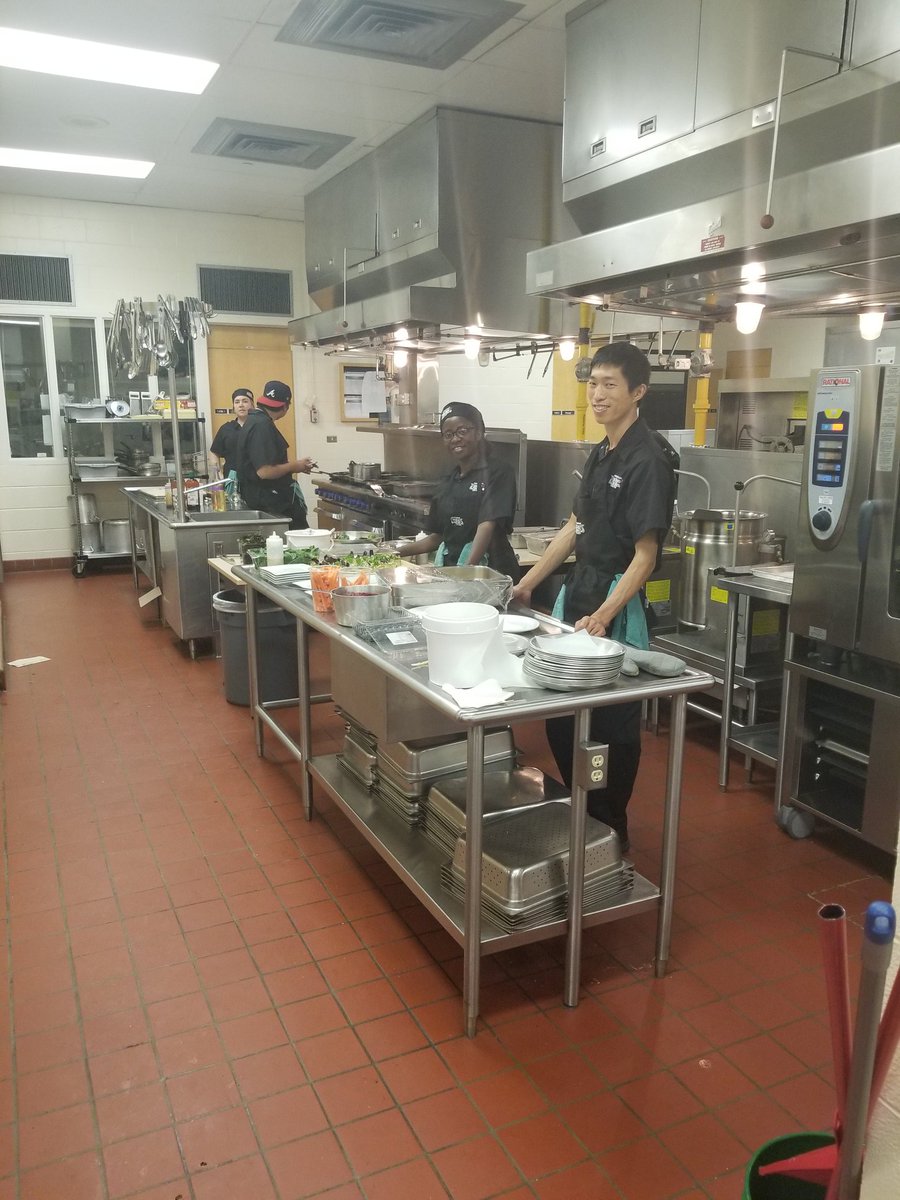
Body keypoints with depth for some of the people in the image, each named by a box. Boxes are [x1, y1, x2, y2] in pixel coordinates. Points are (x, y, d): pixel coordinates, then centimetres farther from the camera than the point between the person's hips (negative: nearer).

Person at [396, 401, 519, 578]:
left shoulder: (498, 472, -2)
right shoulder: (447, 484, 17)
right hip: (449, 567, 5)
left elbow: (488, 525, -14)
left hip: (488, 568, -5)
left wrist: (468, 568, -24)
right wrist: (401, 551, 13)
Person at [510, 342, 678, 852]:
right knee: (562, 717, 14)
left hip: (616, 601, -8)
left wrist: (603, 617, -27)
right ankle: (580, 812, 33)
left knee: (612, 726, 5)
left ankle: (610, 829, 23)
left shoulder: (647, 460, -15)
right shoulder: (603, 452, 10)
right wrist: (528, 583, 17)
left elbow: (646, 555, -18)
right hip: (580, 589, 8)